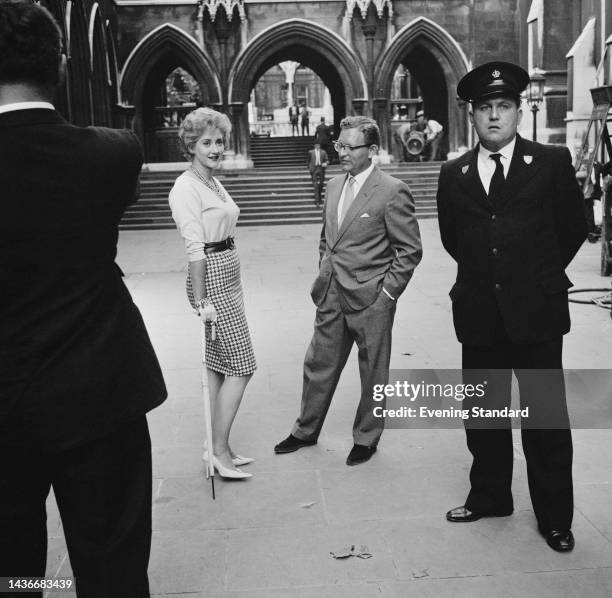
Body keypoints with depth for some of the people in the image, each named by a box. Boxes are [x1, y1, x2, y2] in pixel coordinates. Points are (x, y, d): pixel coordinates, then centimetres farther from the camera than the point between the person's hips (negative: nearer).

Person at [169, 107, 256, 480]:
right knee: (241, 366, -6)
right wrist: (201, 300, -21)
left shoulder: (214, 183, 15)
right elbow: (195, 247, -19)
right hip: (211, 278, -9)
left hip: (229, 275, 9)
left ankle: (218, 446, 21)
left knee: (219, 365, 12)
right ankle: (220, 450, 4)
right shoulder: (186, 188, -13)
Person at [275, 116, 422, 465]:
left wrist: (387, 293, -12)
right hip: (332, 297, 7)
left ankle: (366, 439, 27)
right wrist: (325, 275, 12)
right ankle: (306, 431, 32)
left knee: (373, 374, 9)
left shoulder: (393, 192, -12)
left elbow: (410, 250, -10)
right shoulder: (334, 186, 10)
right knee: (319, 366, 16)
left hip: (370, 300, -6)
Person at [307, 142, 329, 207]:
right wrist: (309, 168, 10)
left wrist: (325, 163, -12)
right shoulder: (311, 152, 6)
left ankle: (319, 198, 27)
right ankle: (317, 201, -15)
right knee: (316, 185, -11)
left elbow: (327, 160, 8)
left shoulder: (323, 152, 7)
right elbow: (309, 161, 14)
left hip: (321, 169, 2)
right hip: (314, 169, -2)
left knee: (321, 184, 7)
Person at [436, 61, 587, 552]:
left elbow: (574, 228, 7)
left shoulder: (552, 163, -1)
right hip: (480, 315, 3)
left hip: (537, 313, -3)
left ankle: (554, 517, 20)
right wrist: (487, 272, 12)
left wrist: (541, 274, 11)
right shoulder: (454, 175, 6)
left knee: (546, 418, 5)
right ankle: (489, 497, 32)